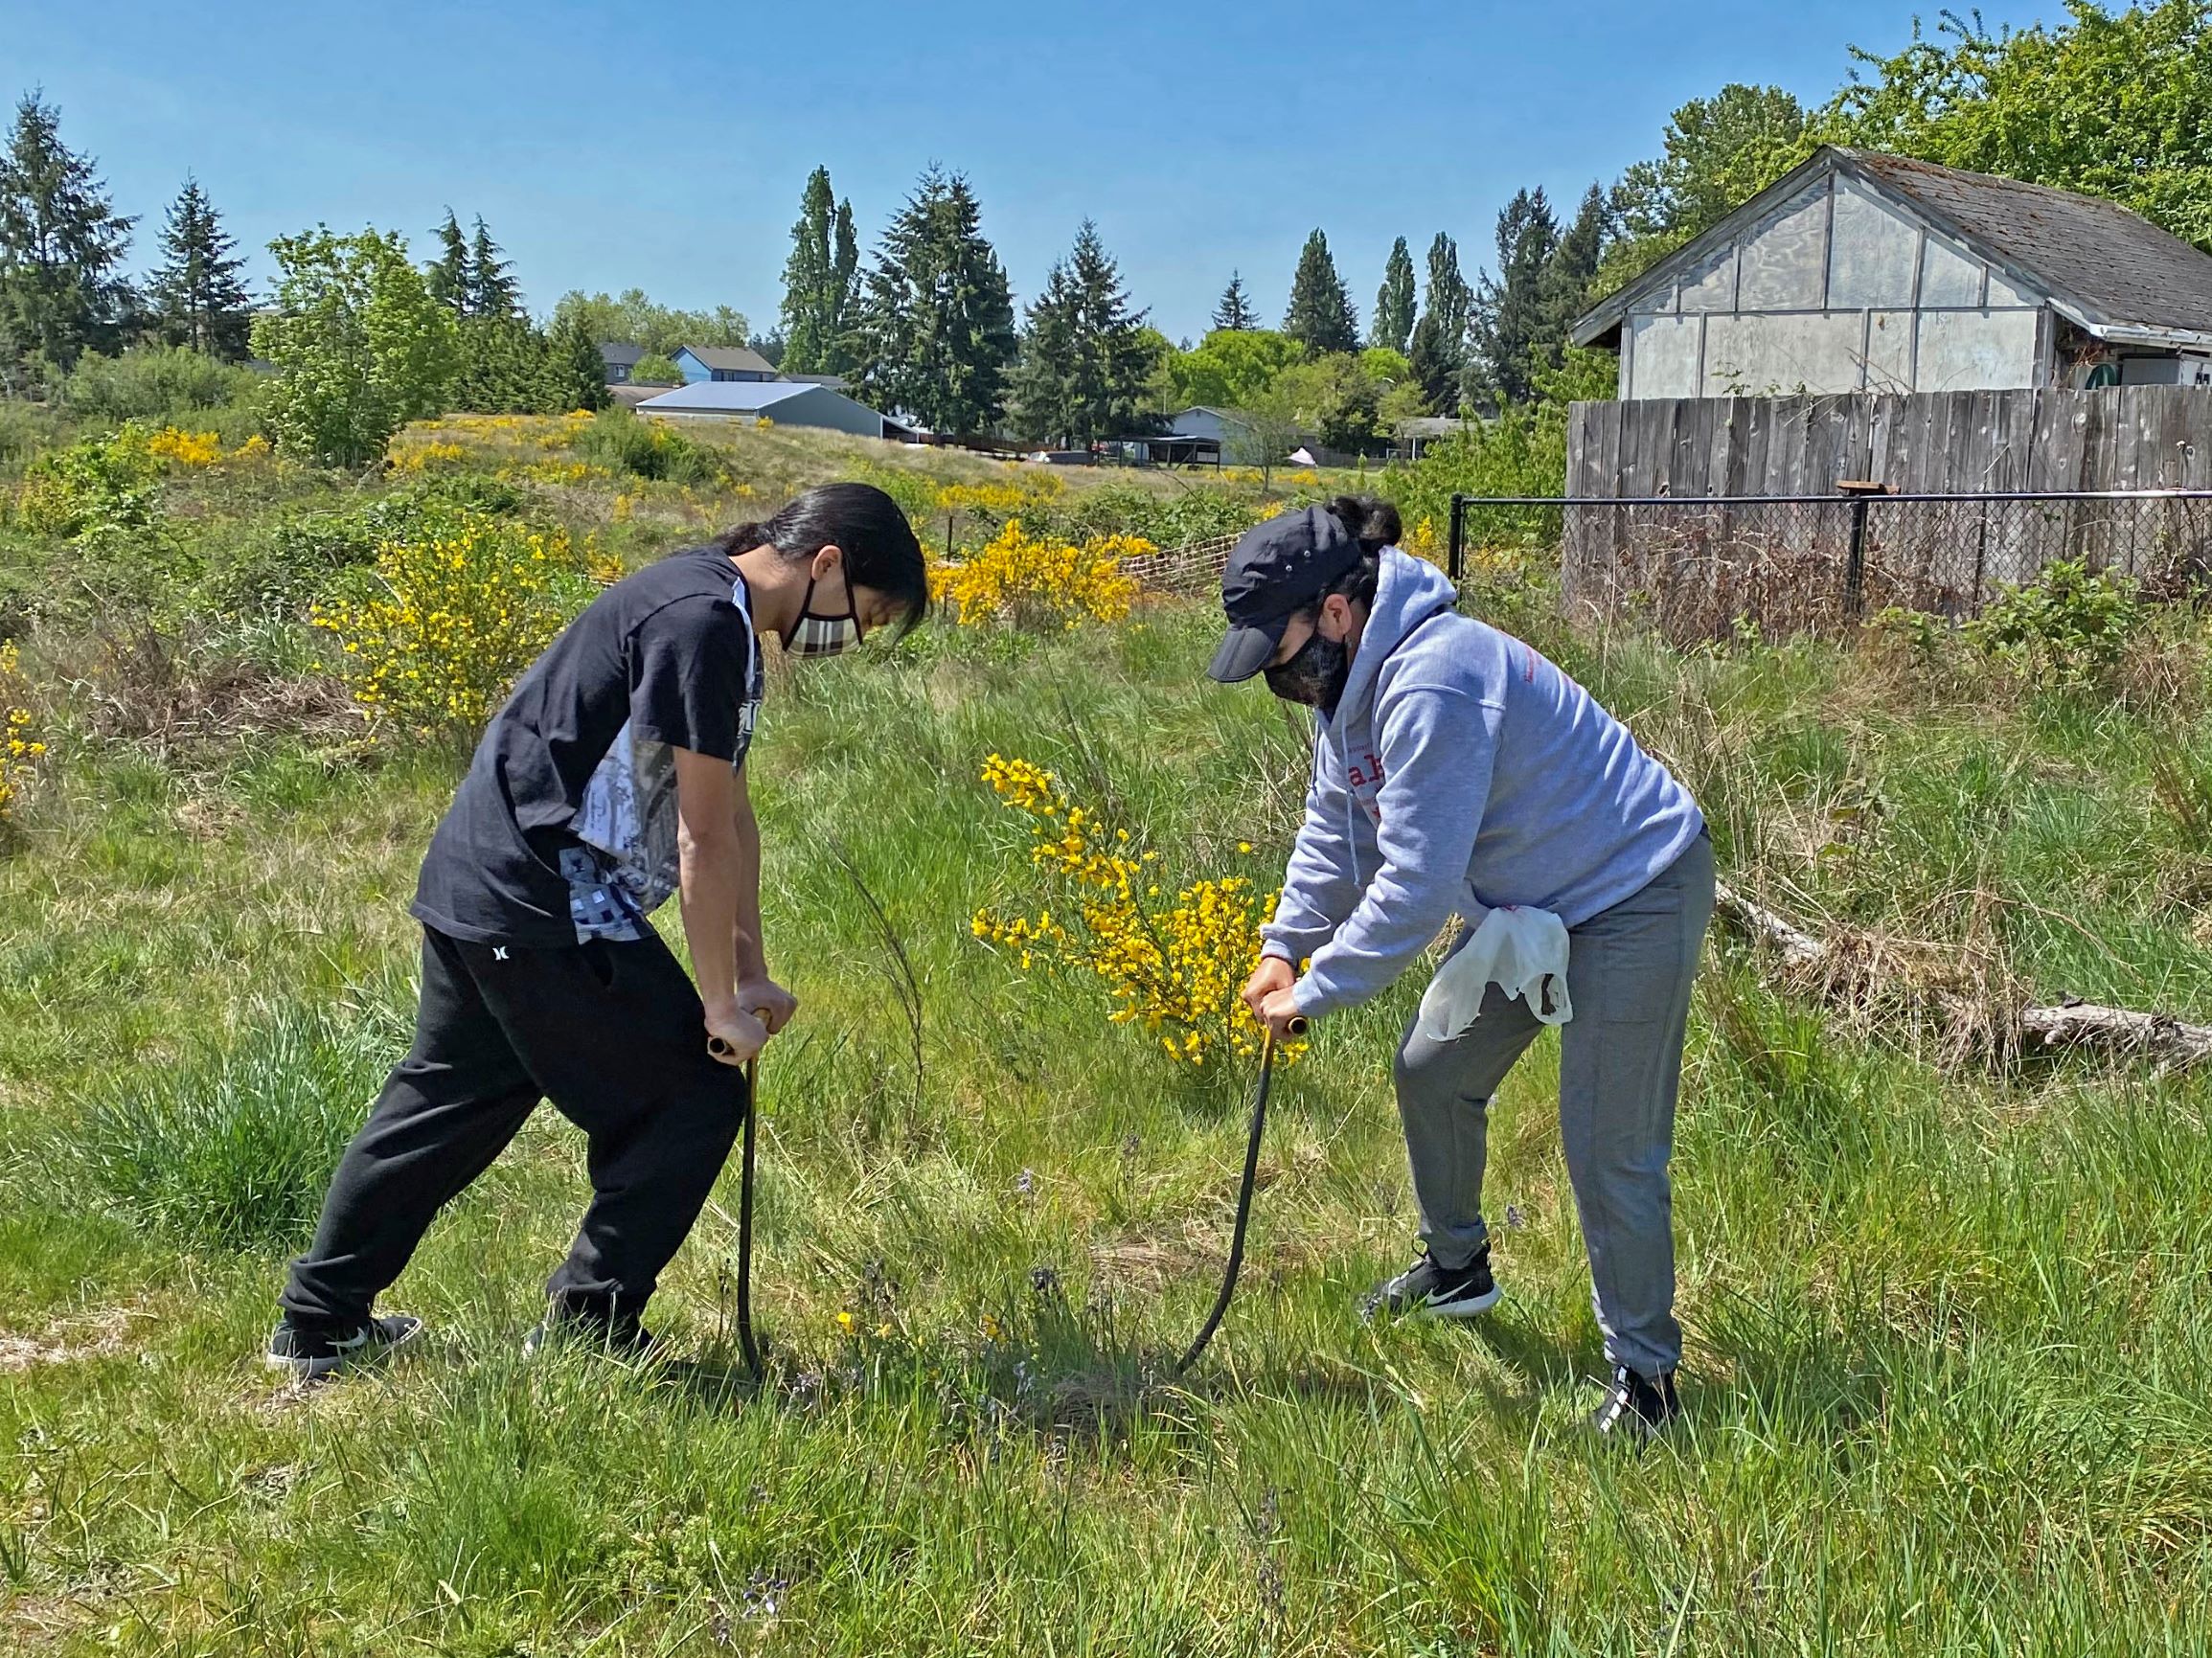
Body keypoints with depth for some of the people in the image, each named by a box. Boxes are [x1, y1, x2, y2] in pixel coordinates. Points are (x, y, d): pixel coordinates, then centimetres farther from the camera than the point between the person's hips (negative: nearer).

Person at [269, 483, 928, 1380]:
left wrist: (750, 972, 13)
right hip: (544, 907, -11)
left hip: (476, 882, 11)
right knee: (694, 1100, 0)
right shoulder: (703, 622, -19)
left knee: (449, 1101, 22)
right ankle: (583, 1331, 10)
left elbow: (732, 810, 15)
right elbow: (704, 840, -18)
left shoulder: (714, 609, 14)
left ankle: (319, 1323, 34)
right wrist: (720, 1003, -11)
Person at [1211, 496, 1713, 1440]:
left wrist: (1317, 991, -22)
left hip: (1633, 898, -10)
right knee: (1431, 1074, 17)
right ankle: (1456, 1267, 39)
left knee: (1609, 1150, -7)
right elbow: (1334, 830, 10)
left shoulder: (1429, 687, -33)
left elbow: (1418, 884, -32)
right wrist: (1284, 946, -3)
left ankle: (1644, 1377, 8)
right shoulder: (1352, 679, 0)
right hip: (1526, 902, 10)